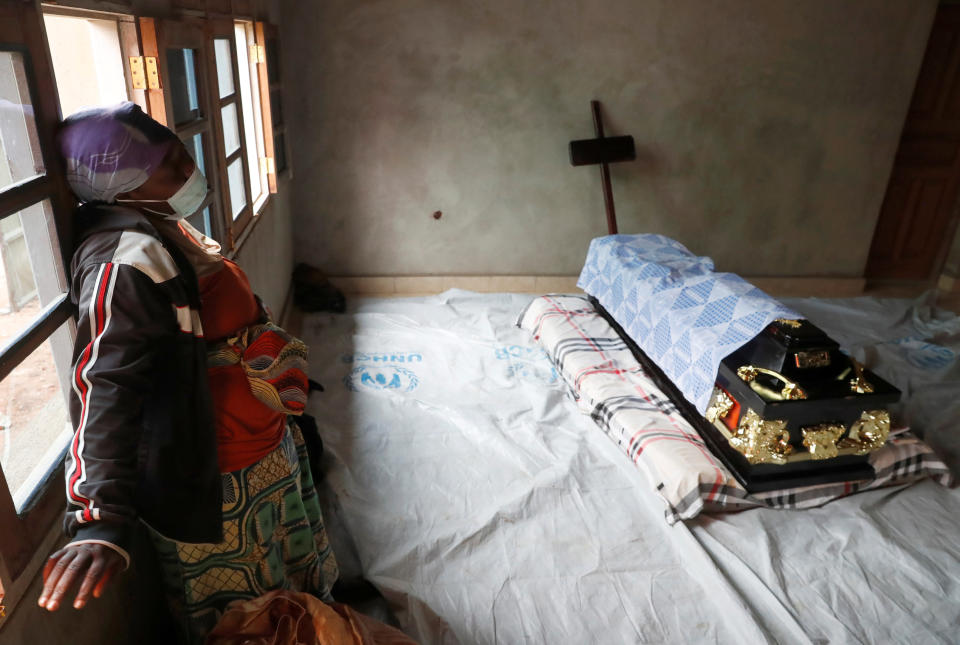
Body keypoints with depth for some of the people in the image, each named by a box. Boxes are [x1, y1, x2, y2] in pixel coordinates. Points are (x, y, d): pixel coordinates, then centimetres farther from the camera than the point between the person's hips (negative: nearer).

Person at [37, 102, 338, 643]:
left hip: (265, 450, 10)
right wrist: (101, 521, -46)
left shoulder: (165, 229, 4)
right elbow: (105, 387, -38)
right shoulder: (128, 260, -28)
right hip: (216, 490, -9)